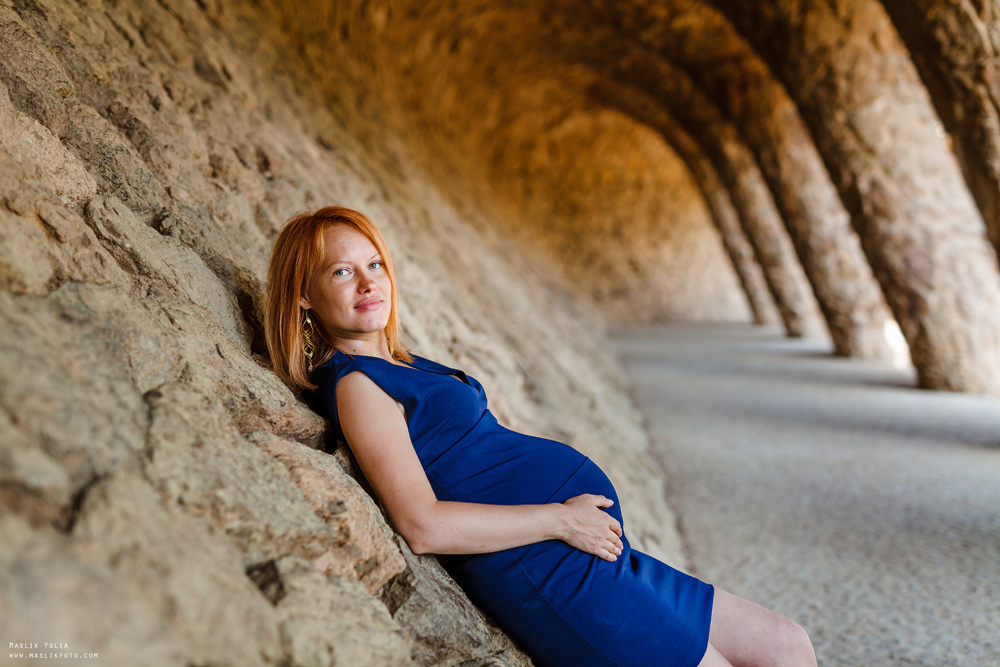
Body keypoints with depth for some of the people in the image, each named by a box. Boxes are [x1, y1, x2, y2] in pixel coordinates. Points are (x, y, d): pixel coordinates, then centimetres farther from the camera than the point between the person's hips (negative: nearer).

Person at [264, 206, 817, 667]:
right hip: (546, 566, -9)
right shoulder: (354, 383, -12)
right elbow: (424, 526, -22)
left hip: (591, 548, 10)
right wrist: (561, 519, -17)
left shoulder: (396, 366, 16)